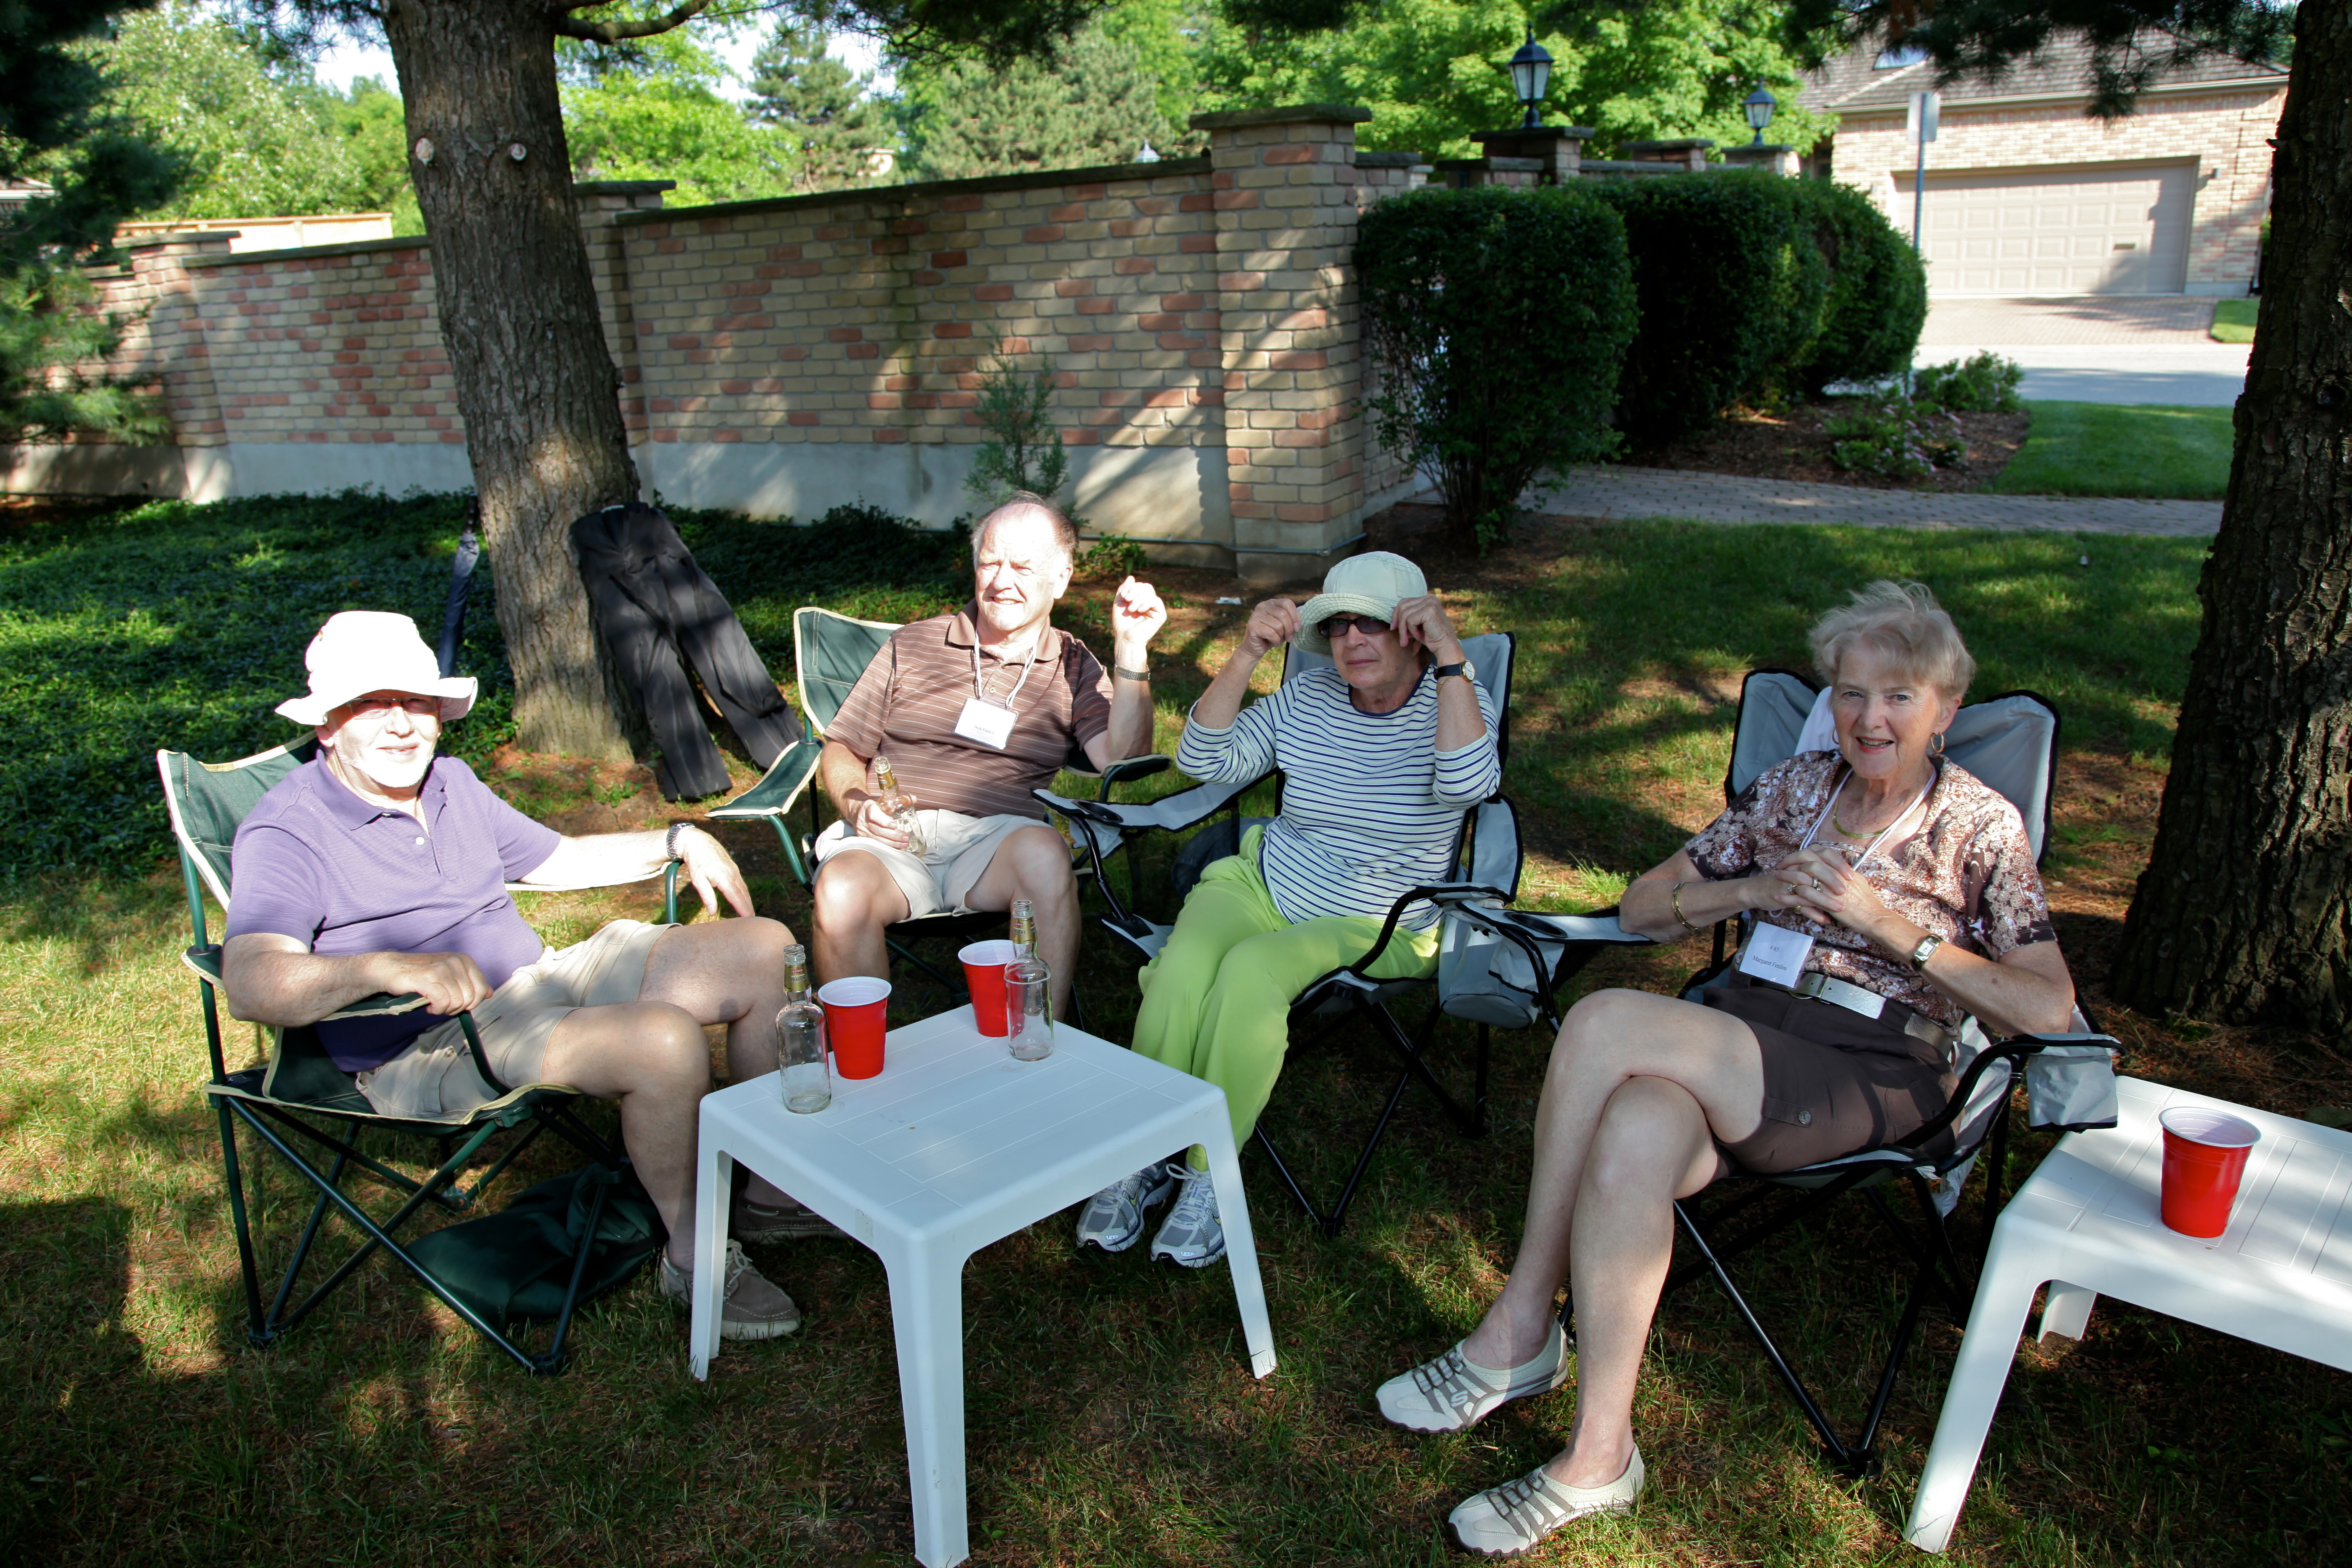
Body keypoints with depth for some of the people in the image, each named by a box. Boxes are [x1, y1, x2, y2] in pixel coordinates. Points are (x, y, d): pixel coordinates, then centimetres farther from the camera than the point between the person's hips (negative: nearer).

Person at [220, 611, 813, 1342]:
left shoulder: (450, 783, 15)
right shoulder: (285, 833, -11)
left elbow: (562, 857, 28)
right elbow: (249, 983, -28)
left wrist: (678, 839, 14)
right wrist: (392, 966, -45)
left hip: (542, 980, 9)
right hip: (434, 1052, -8)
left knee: (762, 949, 0)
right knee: (665, 1039, -34)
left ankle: (768, 1187, 9)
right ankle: (693, 1256, -11)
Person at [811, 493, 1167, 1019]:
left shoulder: (1074, 667, 18)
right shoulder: (913, 645, 20)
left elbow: (1121, 759, 0)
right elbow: (841, 752, 19)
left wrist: (1130, 651, -7)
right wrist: (858, 805, -3)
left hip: (999, 837, 0)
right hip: (892, 840, 1)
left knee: (1043, 853, -36)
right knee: (841, 891, -34)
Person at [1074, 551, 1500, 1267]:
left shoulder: (1459, 702, -5)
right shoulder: (1307, 698, 5)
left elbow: (1469, 783, -28)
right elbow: (1203, 759, -2)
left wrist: (1451, 656, -28)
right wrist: (1247, 654, -12)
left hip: (1376, 928, -3)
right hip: (1260, 884, 4)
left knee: (1249, 973, -33)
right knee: (1184, 964, -29)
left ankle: (1211, 1174, -17)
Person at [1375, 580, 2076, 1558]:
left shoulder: (1981, 827, 4)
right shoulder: (1794, 787, 15)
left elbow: (2048, 1010, -7)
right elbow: (1642, 909, 14)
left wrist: (1888, 921, -12)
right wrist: (1761, 888, -4)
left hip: (1874, 1076, -4)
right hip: (1741, 1034, 4)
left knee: (1604, 1021, -30)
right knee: (1634, 1135, -35)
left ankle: (1523, 1327, -18)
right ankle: (1599, 1456, -24)